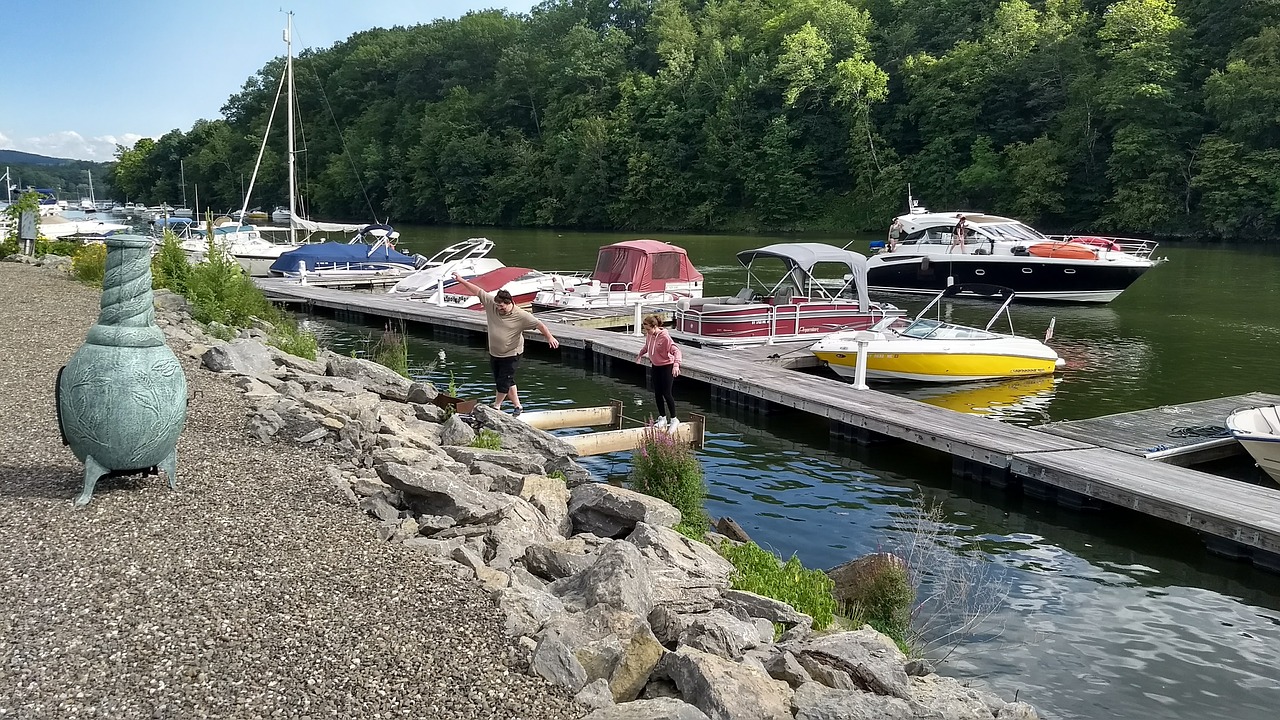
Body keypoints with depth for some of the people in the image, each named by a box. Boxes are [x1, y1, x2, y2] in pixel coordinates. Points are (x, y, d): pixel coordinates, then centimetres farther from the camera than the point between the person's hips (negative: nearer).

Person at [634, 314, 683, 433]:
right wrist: (640, 355, 37)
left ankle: (674, 419, 5)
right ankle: (662, 418, 19)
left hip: (667, 367, -7)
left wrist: (676, 365, -44)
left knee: (666, 393, -7)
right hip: (655, 367, 7)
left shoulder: (665, 337, -23)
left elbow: (676, 350, -30)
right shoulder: (649, 335, -1)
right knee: (657, 394, 8)